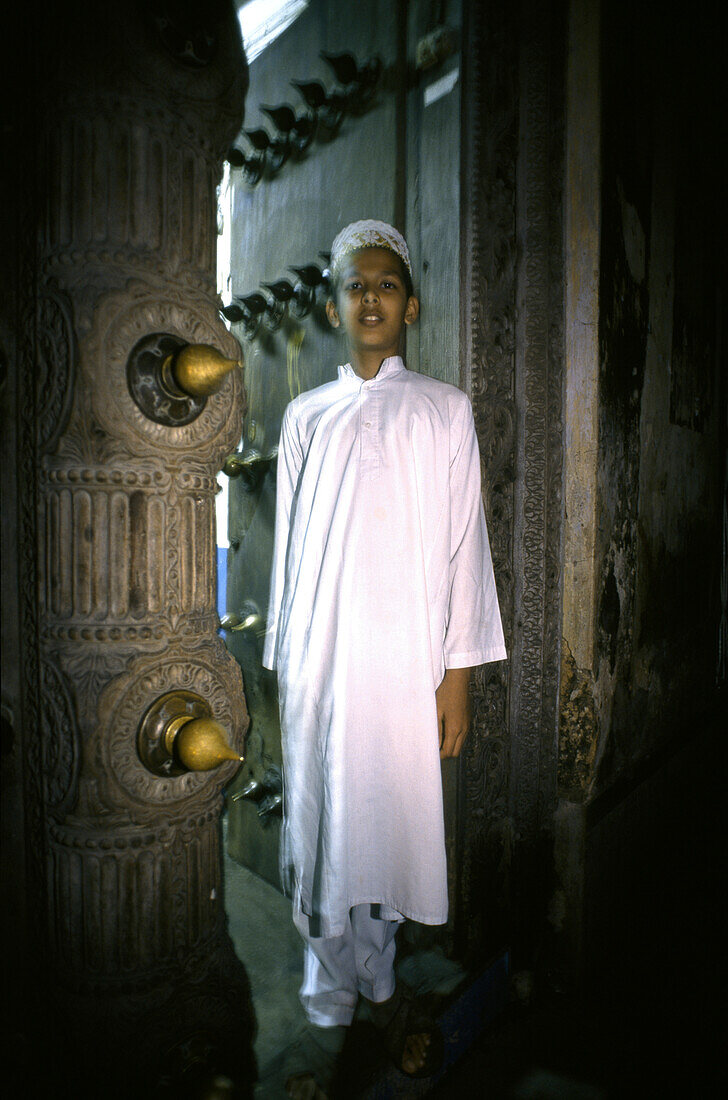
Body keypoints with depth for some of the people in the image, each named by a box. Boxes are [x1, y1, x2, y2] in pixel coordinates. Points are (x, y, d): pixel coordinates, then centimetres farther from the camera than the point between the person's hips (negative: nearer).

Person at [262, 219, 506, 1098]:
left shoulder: (444, 410, 4)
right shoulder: (306, 418, 9)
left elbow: (464, 543, 1)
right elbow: (289, 547, 9)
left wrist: (459, 674, -3)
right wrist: (282, 666, 8)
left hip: (405, 663, -1)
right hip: (318, 662, 1)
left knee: (389, 827, 10)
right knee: (320, 834, 8)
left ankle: (376, 984, 36)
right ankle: (332, 1013, 28)